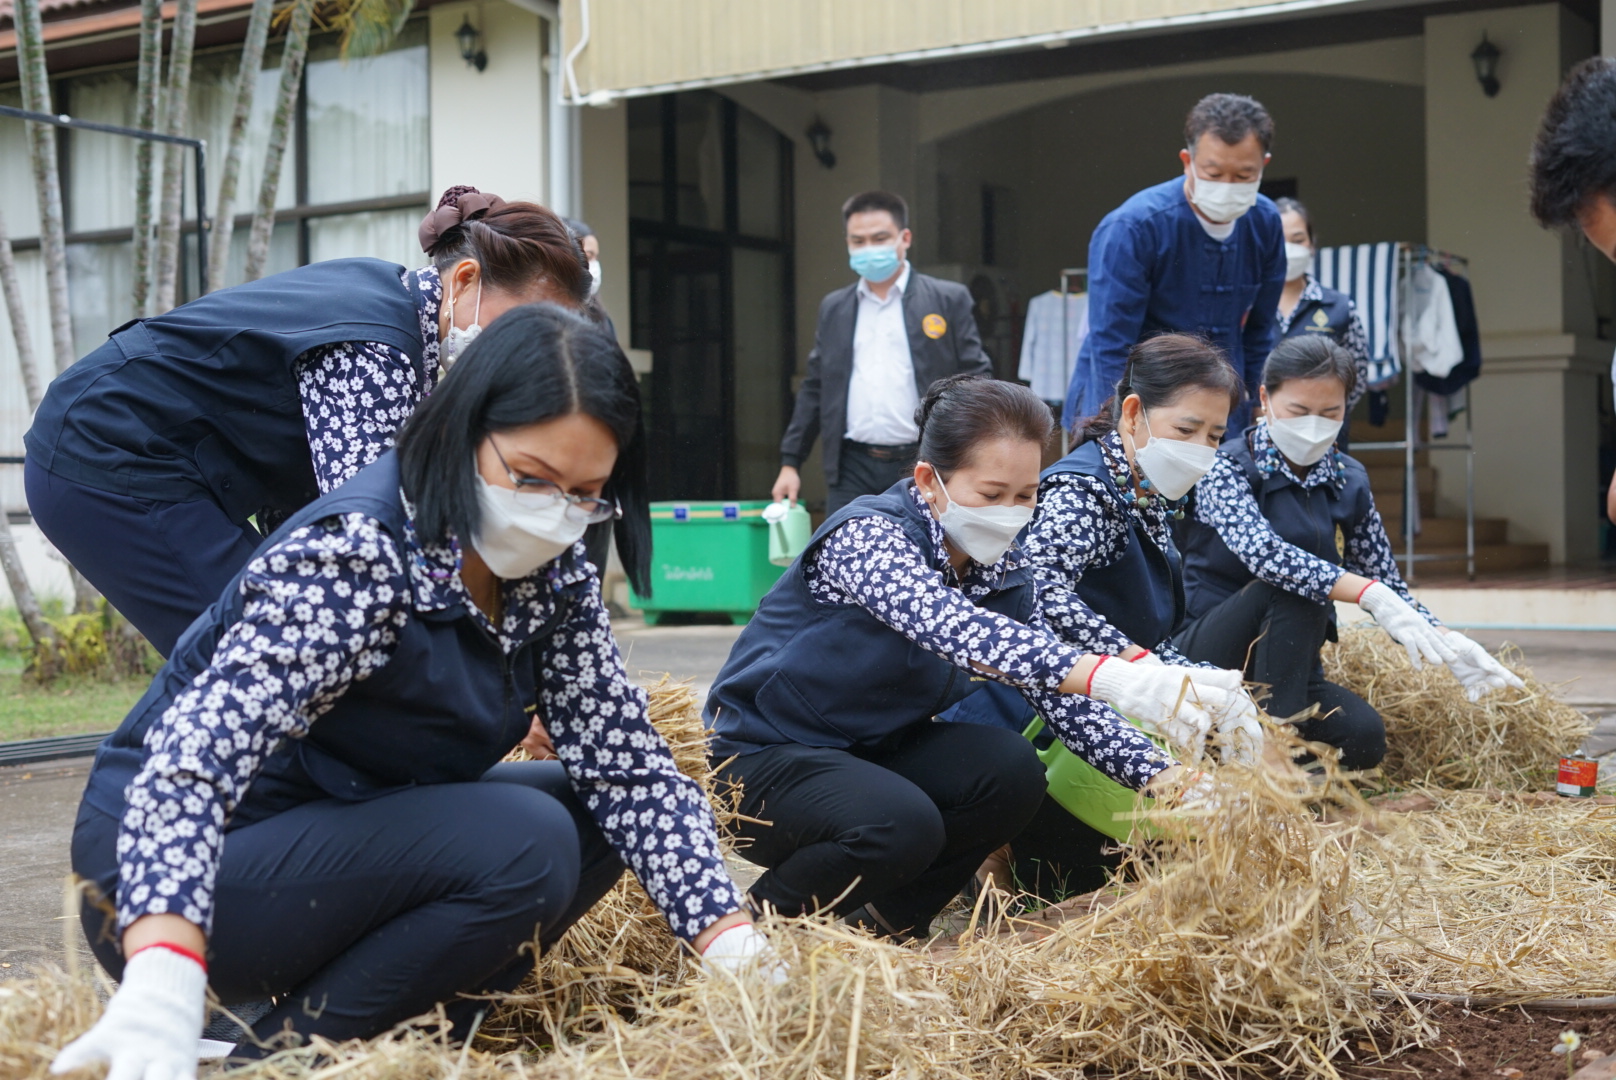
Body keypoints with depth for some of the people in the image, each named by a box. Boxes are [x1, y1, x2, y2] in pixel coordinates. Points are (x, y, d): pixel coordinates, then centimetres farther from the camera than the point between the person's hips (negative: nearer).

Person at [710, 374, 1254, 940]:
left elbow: (1059, 692, -3)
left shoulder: (1004, 572, -1)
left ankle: (888, 916, 3)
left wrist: (1158, 774, -21)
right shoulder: (867, 534, -25)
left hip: (874, 752, 7)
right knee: (901, 825, -33)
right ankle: (766, 914, -5)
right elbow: (950, 628, -43)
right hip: (764, 759, -7)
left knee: (1010, 768, -17)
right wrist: (1110, 678, -55)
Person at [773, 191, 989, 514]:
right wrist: (790, 462, 12)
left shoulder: (948, 300, 4)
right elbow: (814, 390, 17)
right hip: (853, 470, 3)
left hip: (923, 466, -3)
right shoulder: (833, 308, 15)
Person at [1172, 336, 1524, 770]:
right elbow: (1262, 552, -31)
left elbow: (1387, 584, 9)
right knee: (1287, 581, -31)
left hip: (1288, 667, 5)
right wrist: (1369, 594, -42)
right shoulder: (1225, 468, -12)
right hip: (1207, 655, -5)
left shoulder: (1347, 482, 6)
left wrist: (1447, 643, -11)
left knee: (1363, 737, -24)